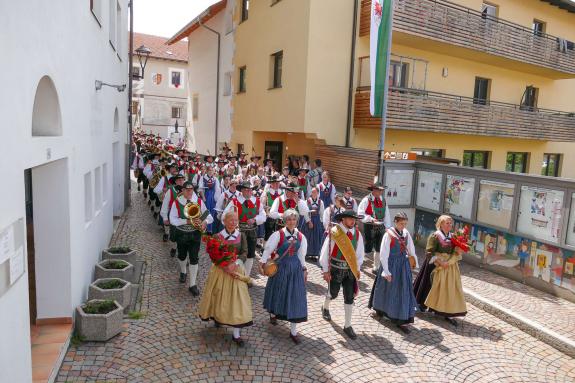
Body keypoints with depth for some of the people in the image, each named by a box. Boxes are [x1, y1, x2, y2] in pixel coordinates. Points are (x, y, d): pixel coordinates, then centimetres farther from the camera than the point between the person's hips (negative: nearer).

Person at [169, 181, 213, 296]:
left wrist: (205, 222, -23)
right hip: (181, 234, 1)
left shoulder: (199, 202, -5)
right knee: (182, 256, 21)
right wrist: (187, 221, -26)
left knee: (194, 258, -2)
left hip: (195, 234, 0)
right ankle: (183, 272, 53)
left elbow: (208, 216, 0)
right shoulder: (177, 203, -9)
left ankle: (193, 285, 7)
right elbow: (172, 219, -16)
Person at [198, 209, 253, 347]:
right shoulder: (217, 236, -5)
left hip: (236, 271, 1)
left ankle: (236, 334, 4)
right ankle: (217, 316, 47)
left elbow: (244, 253, -7)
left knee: (236, 299, -2)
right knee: (219, 297, 13)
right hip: (220, 271, 0)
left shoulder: (241, 236, 0)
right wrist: (226, 268, -21)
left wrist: (234, 264, -23)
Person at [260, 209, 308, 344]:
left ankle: (293, 331, 10)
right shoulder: (278, 234, -9)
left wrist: (304, 269, 13)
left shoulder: (300, 237, 3)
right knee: (278, 292, 14)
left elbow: (301, 254, 12)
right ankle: (273, 314, 48)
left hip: (295, 268, 3)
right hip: (280, 266, -3)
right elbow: (268, 248, -12)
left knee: (295, 296, 1)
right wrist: (262, 262, -22)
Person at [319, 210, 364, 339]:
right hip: (336, 269, -3)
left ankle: (347, 326, 18)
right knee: (333, 293, 15)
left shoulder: (357, 234, -3)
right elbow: (325, 251, -13)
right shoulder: (334, 232, -16)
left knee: (349, 298, 5)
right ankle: (325, 308, 49)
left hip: (350, 270, 3)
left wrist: (357, 268, 7)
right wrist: (325, 270, -11)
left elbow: (359, 252, 9)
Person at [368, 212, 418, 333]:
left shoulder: (406, 234, -2)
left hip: (403, 264, 5)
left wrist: (414, 262, 16)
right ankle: (381, 309, 39)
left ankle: (402, 320, 10)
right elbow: (383, 254, -17)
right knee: (387, 288, 13)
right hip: (391, 264, -5)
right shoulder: (389, 234, -18)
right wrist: (386, 271, -16)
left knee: (404, 290, 4)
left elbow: (411, 249, 10)